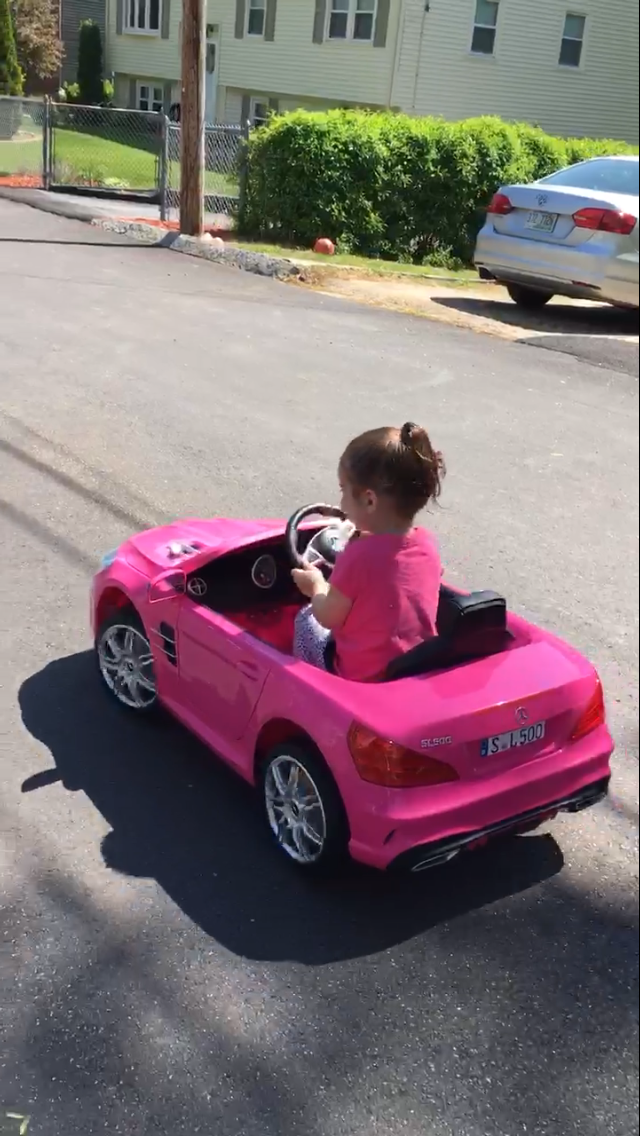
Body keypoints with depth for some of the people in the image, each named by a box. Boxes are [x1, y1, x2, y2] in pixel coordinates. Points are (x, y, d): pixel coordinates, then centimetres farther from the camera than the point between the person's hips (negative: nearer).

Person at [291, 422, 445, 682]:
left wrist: (317, 585, 9)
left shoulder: (360, 554, -23)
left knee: (306, 618, 16)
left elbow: (328, 618, -10)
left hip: (363, 678, -6)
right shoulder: (427, 544, -5)